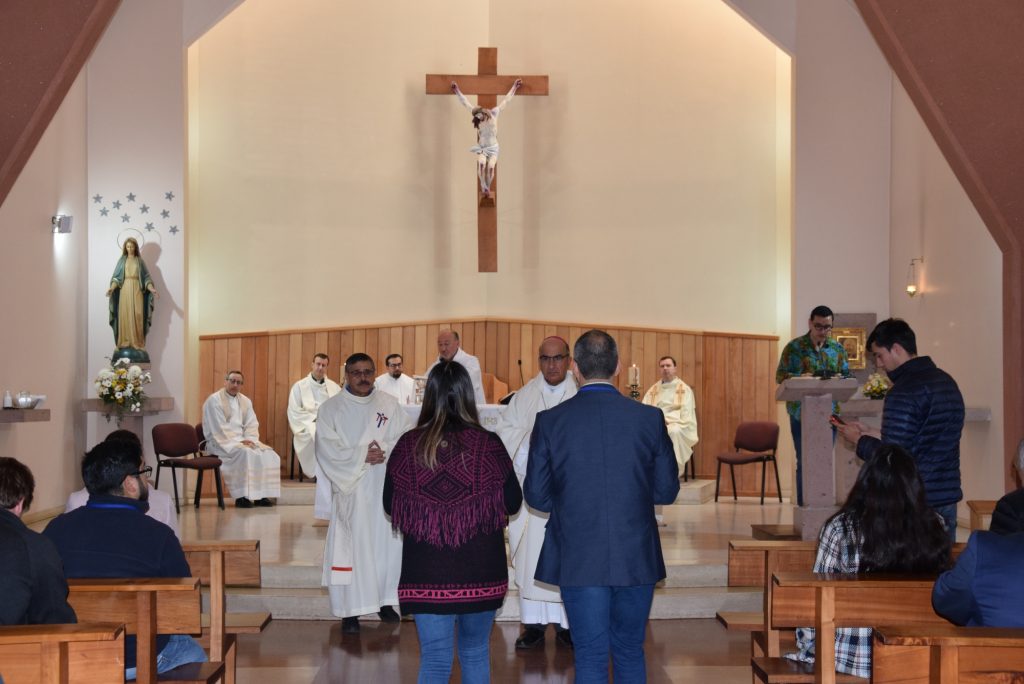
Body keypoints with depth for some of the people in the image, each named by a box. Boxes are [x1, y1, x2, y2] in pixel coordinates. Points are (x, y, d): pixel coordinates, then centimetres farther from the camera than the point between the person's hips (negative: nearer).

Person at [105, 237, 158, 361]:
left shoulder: (140, 261, 10)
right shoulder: (122, 261, 10)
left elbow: (146, 278, 5)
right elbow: (116, 277, 3)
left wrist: (152, 289, -11)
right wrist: (112, 287, -16)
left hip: (137, 290, 0)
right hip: (125, 290, 0)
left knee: (137, 316, -6)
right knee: (125, 315, -6)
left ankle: (137, 343, -6)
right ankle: (125, 343, -6)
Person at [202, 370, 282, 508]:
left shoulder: (246, 401, 14)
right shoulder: (214, 400, -7)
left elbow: (252, 425, 10)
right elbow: (219, 429, -14)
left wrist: (249, 440, -10)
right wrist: (237, 442, -20)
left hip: (242, 440, 7)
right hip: (221, 442, -7)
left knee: (268, 454, -14)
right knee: (245, 453, -34)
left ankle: (261, 494, -14)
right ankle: (242, 496, -29)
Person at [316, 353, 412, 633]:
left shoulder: (389, 404, 7)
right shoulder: (331, 408, 1)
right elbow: (328, 449, -7)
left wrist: (384, 451, -18)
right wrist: (363, 455, -17)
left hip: (385, 488, 3)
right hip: (351, 491, -2)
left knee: (388, 544, 5)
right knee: (353, 548, -4)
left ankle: (385, 600, 20)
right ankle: (351, 610, 0)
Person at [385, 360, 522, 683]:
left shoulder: (408, 445, -5)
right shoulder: (488, 444, -7)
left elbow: (389, 505, 4)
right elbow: (513, 502, 0)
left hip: (427, 574, 0)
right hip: (480, 571, 0)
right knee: (475, 652, 18)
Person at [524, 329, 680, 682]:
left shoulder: (550, 421, -8)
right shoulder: (649, 418, -5)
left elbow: (536, 496, -3)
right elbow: (667, 490, 1)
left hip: (579, 560, -1)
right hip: (637, 559, 2)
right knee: (630, 652, 17)